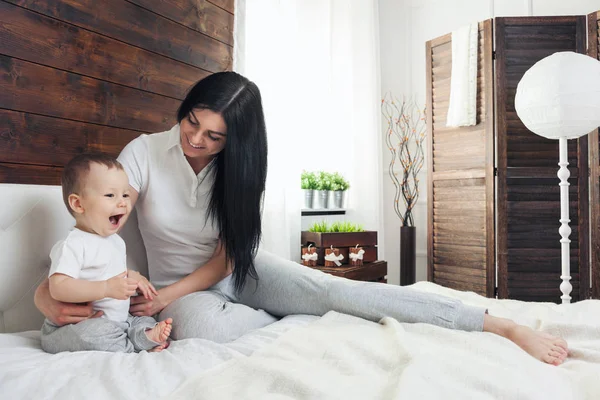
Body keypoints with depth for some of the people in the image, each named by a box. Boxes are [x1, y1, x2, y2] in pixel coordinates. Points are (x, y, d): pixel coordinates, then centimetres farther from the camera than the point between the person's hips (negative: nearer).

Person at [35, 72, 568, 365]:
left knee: (331, 288, -24)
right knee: (203, 328, -40)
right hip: (181, 287, 0)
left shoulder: (237, 167, -11)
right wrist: (48, 292, -34)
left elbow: (227, 255, -11)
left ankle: (504, 326, -22)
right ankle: (299, 318, -13)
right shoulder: (145, 152, -14)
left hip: (237, 273, 1)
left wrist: (168, 295, -26)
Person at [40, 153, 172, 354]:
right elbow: (58, 288, -28)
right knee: (95, 331, -36)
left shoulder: (116, 241, 14)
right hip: (75, 327, -9)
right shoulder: (72, 245, -17)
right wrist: (106, 288, -31)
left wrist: (132, 277, 7)